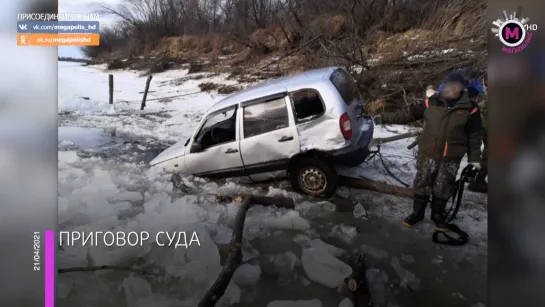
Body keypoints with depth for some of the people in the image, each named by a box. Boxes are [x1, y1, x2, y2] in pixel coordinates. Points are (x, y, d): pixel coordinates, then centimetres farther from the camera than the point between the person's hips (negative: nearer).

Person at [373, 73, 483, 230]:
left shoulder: (469, 108, -5)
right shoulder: (431, 102, -3)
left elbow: (475, 135, 2)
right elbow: (408, 114, 1)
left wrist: (474, 158, 3)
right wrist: (384, 118, -3)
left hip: (451, 157, -1)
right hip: (427, 153, 1)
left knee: (443, 188, 12)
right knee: (422, 184, 10)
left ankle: (438, 215, 32)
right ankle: (417, 213, 27)